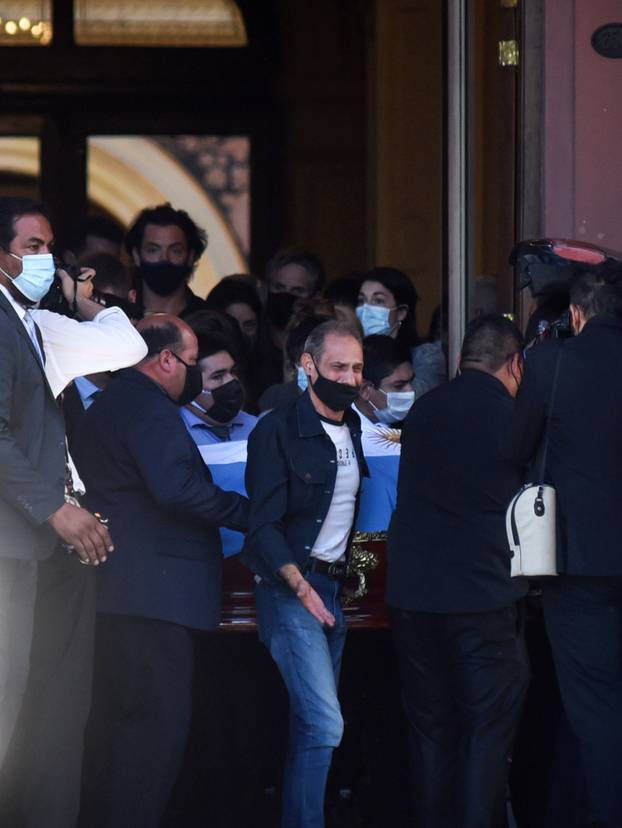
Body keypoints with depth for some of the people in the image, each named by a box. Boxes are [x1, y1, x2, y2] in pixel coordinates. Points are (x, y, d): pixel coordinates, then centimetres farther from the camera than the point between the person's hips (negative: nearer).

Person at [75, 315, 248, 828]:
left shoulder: (106, 405, 20)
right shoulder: (149, 408, -12)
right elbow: (177, 488, -23)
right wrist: (247, 512, -14)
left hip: (115, 593, 11)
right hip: (155, 590, -11)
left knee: (117, 719, 15)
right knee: (160, 723, -10)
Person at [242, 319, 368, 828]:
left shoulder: (355, 432, 11)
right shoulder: (278, 432, -9)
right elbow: (263, 522, -14)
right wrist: (298, 583, -25)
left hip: (336, 588, 7)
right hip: (290, 588, -7)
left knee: (313, 724, 7)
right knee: (324, 724, -16)